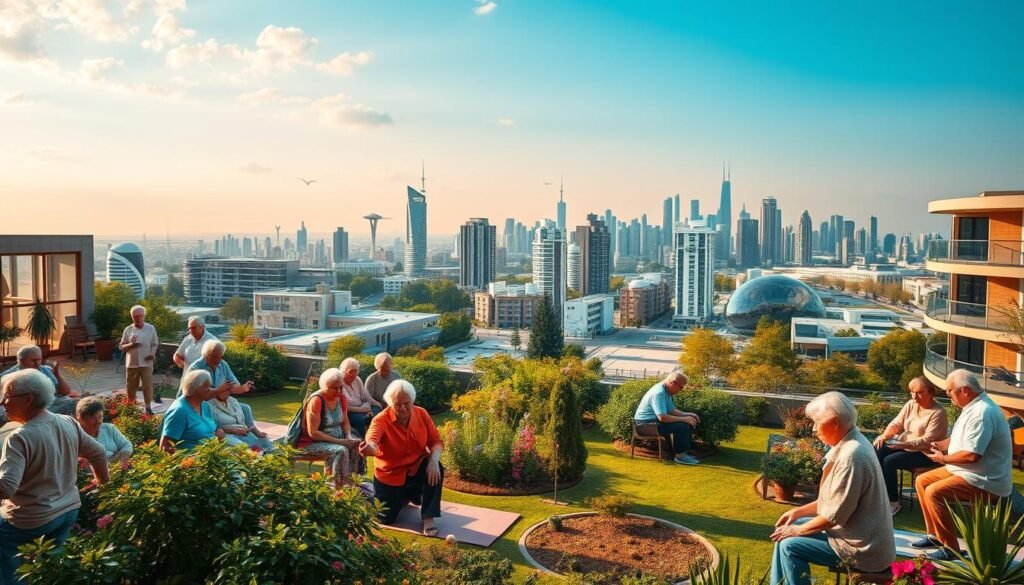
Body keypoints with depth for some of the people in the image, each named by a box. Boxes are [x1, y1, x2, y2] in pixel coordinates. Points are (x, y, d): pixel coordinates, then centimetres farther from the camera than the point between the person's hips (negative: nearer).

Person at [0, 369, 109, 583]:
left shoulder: (21, 437, -23)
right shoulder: (69, 423, -2)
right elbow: (97, 454, 9)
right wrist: (103, 484, 22)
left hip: (34, 519, -7)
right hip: (70, 509, 7)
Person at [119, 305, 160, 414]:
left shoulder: (151, 328, 1)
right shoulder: (128, 329, 2)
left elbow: (155, 344, 5)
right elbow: (122, 347, 5)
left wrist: (152, 354, -14)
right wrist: (131, 345, -16)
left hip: (146, 363, -2)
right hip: (131, 363, 2)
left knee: (147, 386, -4)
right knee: (130, 387, 10)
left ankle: (148, 407, 5)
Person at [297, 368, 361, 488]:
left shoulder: (341, 397, 1)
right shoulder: (316, 400, -20)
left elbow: (345, 422, 12)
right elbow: (313, 433, -22)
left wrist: (349, 437, -10)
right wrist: (339, 441, -24)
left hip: (336, 439, 7)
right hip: (312, 443, -7)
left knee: (358, 446, -17)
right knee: (341, 451, -31)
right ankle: (339, 488, -22)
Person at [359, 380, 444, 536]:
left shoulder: (421, 414, -13)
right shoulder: (381, 420, -25)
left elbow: (436, 441, -10)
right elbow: (372, 442, -45)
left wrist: (434, 460, -32)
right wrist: (368, 448, -71)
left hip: (416, 468, 1)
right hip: (390, 474, -1)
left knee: (436, 469, -31)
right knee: (386, 519, 1)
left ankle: (428, 518, -15)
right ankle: (403, 496, 36)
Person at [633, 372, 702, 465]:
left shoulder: (667, 391, 8)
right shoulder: (659, 393, -24)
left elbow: (672, 410, 17)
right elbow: (662, 417, -31)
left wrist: (687, 415, 1)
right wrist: (684, 419, -22)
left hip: (655, 420, 11)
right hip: (646, 424, -11)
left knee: (689, 423, 7)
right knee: (682, 426, -22)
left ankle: (686, 451, 10)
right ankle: (680, 456, -11)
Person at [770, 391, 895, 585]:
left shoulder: (851, 456, -26)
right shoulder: (850, 443, 5)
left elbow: (835, 515, -23)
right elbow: (833, 499, 15)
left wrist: (799, 529, -9)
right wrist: (798, 512, 10)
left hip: (863, 548, -10)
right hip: (860, 533, 10)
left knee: (789, 545, -12)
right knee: (786, 531, 10)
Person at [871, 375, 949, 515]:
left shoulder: (938, 412, -17)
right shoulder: (911, 404, 5)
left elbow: (927, 440, -23)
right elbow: (896, 423, 3)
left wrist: (905, 444, -35)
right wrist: (884, 435, -17)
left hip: (925, 453, -7)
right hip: (904, 445, 7)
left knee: (890, 461, -25)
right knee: (877, 451, -16)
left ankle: (893, 503, -11)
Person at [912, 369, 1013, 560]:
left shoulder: (982, 413, -26)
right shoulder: (974, 406, 9)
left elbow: (972, 455, -30)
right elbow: (963, 438, 25)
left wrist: (943, 459, -13)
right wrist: (943, 445, 8)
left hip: (985, 481, -11)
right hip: (967, 471, 11)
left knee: (934, 492, -23)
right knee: (922, 481, 9)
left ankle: (951, 548, -10)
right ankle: (935, 535, 15)